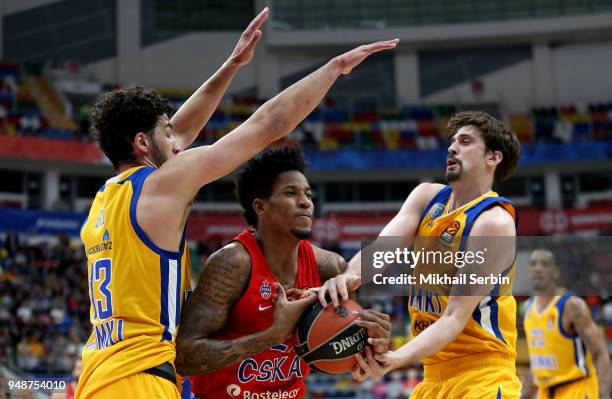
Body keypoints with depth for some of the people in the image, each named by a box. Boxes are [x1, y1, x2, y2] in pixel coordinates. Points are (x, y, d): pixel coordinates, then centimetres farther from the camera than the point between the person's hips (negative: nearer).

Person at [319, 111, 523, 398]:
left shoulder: (494, 222, -15)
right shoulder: (427, 197, 7)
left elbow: (455, 318, -22)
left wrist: (397, 358, -37)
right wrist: (351, 274, -33)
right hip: (434, 374, 7)